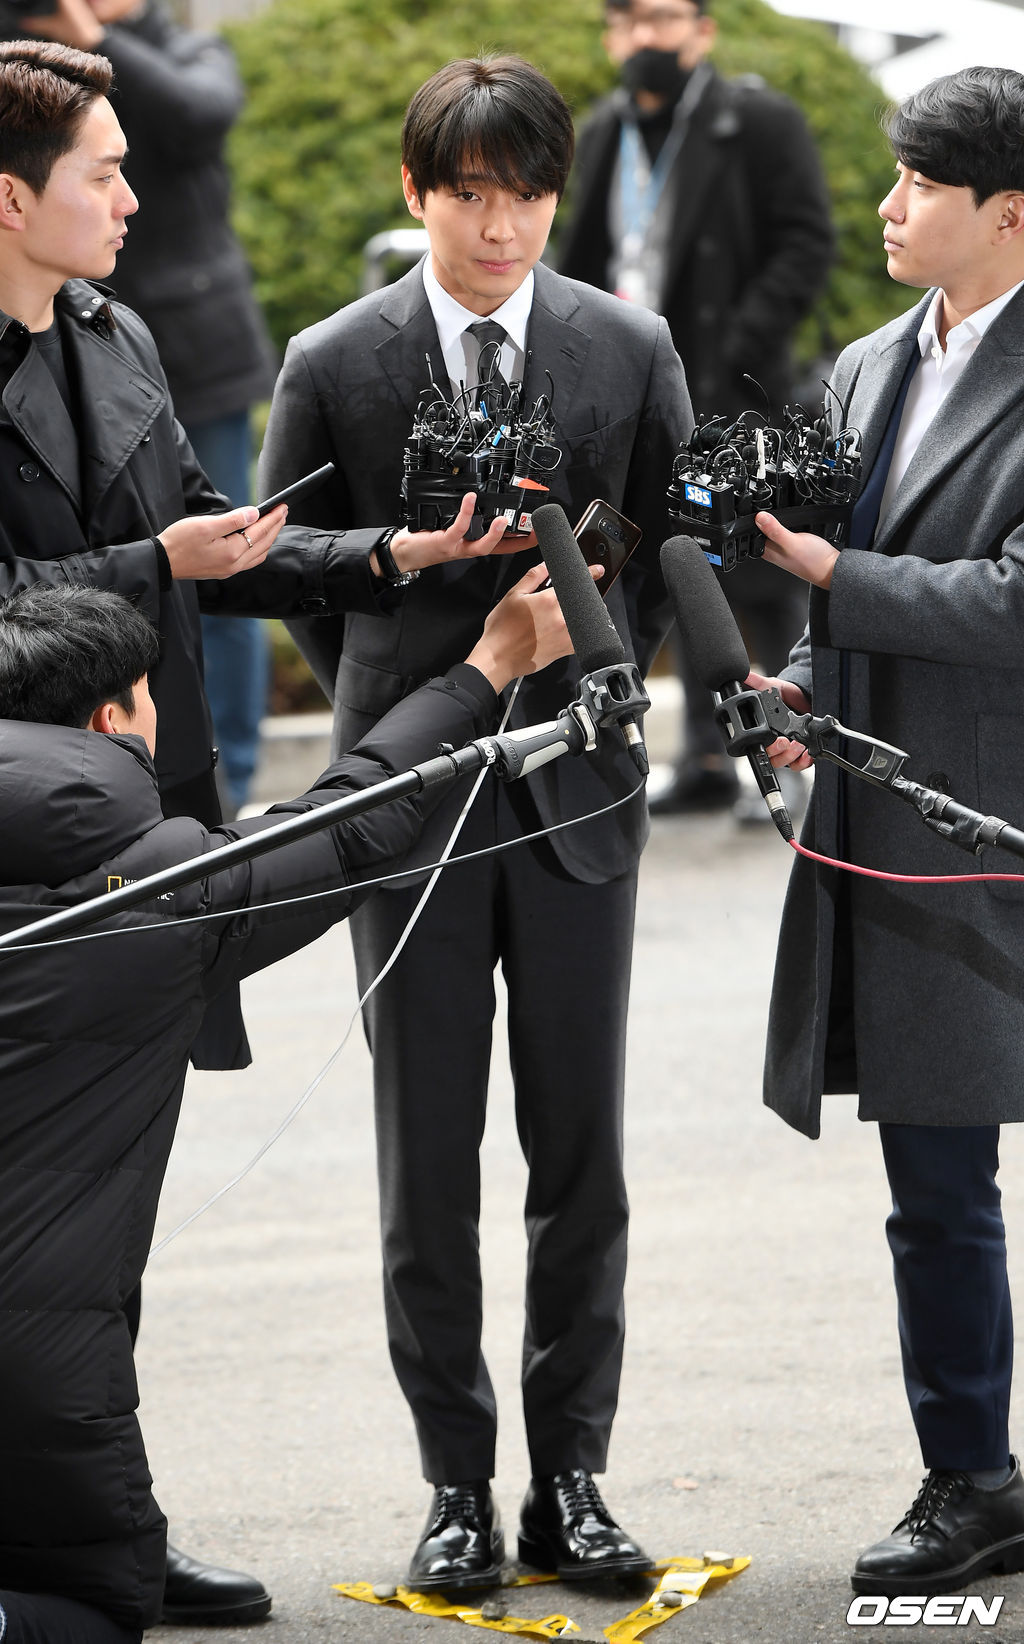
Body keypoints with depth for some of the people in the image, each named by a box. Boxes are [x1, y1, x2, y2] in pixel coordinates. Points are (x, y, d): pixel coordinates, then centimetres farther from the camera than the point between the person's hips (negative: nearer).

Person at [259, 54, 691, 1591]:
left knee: (582, 1158, 5)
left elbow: (670, 542, 13)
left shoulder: (632, 350, 0)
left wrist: (594, 684, 6)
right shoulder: (334, 365, -4)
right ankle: (459, 1488, 12)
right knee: (427, 1164, 3)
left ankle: (570, 1472, 15)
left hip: (579, 788, 1)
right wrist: (392, 711, 9)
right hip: (409, 806, -1)